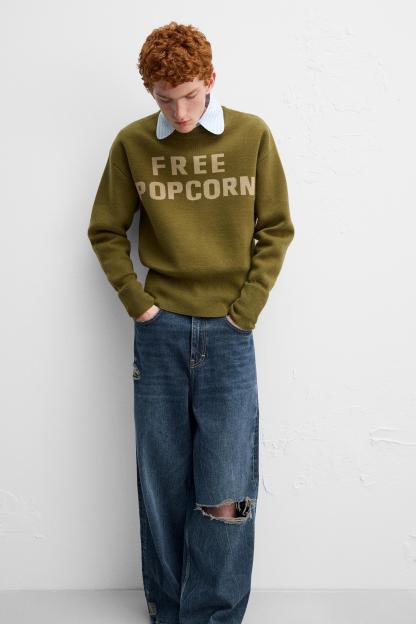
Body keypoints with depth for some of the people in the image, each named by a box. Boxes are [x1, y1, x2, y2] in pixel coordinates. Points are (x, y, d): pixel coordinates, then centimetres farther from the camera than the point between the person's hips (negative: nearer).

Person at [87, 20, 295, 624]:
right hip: (160, 330, 1)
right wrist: (136, 301, -1)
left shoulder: (253, 135, 0)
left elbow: (275, 229, 3)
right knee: (162, 482, 10)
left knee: (225, 494, -1)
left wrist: (246, 309, -5)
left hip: (229, 333, -1)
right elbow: (106, 231, 9)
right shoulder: (132, 143, 2)